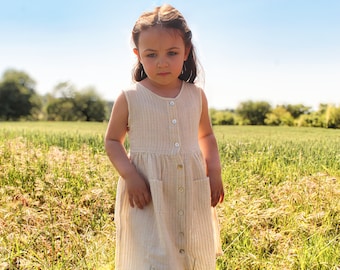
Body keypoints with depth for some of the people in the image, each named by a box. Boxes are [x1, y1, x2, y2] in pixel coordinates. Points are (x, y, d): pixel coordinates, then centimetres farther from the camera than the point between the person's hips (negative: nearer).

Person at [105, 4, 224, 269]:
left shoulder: (196, 96, 3)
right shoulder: (130, 98, -6)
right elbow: (112, 141, 2)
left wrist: (214, 170, 3)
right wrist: (129, 175, -15)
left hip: (192, 194, 4)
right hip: (146, 193, -3)